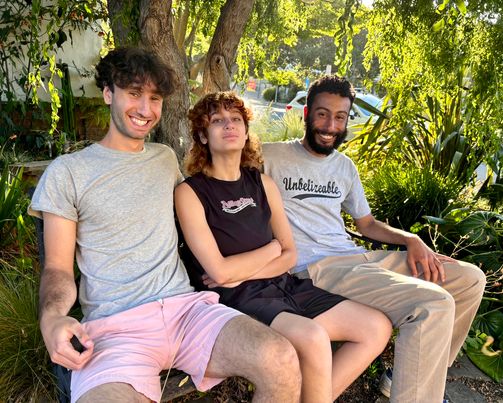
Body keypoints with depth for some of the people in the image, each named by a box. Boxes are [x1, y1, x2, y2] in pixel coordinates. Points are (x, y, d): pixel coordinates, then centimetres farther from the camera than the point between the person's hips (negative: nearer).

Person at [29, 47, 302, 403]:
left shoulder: (167, 158, 18)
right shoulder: (67, 172, 4)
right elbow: (59, 267, 4)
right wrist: (51, 317, -18)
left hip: (185, 306, 4)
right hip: (114, 325, -3)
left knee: (282, 361, -22)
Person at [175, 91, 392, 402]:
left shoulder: (263, 184, 11)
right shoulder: (190, 192, -6)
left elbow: (290, 256, 8)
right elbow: (220, 271, -14)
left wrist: (244, 272, -9)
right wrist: (272, 248, -1)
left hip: (283, 285, 7)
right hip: (238, 300, -6)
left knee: (378, 327, -2)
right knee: (313, 339, -33)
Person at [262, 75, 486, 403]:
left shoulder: (345, 166, 20)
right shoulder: (272, 156, 0)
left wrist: (412, 240, 6)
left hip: (357, 256, 8)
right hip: (315, 267, -8)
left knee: (471, 279, 6)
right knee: (435, 304, -27)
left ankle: (420, 374, 16)